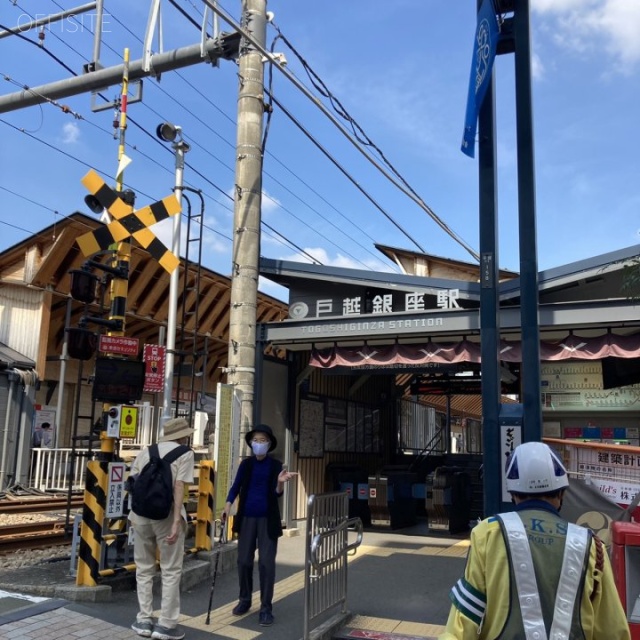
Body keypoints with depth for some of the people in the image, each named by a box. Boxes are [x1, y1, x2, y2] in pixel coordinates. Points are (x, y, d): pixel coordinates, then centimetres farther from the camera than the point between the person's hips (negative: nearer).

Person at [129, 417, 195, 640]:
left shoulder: (145, 451, 15)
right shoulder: (185, 453, 1)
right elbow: (179, 487, -10)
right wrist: (176, 521, -14)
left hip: (141, 514, 5)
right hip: (166, 515, -4)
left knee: (144, 569, 16)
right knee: (171, 570, 6)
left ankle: (144, 621, 19)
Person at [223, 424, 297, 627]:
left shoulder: (275, 465, -3)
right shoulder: (246, 464, 3)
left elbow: (277, 493, -8)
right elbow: (236, 486, 1)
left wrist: (280, 483, -30)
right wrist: (228, 503, -17)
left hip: (267, 519, -2)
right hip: (247, 517, 2)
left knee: (266, 563, -3)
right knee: (244, 561, 8)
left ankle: (266, 607, 4)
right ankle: (244, 599, 27)